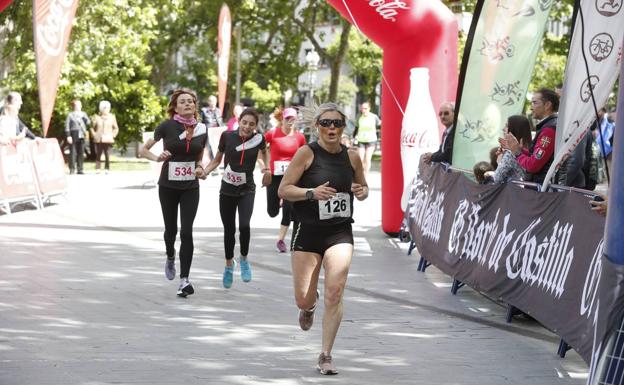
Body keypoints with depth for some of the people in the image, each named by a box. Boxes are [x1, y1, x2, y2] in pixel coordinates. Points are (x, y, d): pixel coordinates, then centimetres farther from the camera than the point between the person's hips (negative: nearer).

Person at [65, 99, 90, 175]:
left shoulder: (83, 114, 16)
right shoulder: (70, 115, 3)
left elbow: (88, 123, 4)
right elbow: (67, 126, -1)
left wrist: (84, 117, -12)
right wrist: (68, 136, -10)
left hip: (81, 136, 4)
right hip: (73, 136, -4)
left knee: (81, 153, 3)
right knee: (73, 153, -7)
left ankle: (80, 169, 8)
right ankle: (72, 169, -5)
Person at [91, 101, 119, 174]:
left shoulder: (112, 117, 8)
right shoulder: (97, 117, 7)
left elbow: (116, 128, 15)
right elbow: (92, 127, 14)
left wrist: (113, 135, 3)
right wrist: (94, 135, 2)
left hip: (108, 140, 0)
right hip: (98, 140, 0)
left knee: (107, 154, -8)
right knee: (98, 154, -2)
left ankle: (107, 169, -5)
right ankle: (97, 169, 1)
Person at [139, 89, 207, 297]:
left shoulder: (201, 130, 1)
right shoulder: (167, 126, -8)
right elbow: (144, 150, 0)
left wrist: (199, 168, -4)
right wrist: (157, 158, -19)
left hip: (190, 188, 1)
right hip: (168, 186, -1)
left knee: (186, 232, -10)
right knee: (171, 230, 11)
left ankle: (184, 279, -10)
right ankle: (170, 258, 46)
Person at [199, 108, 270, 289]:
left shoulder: (258, 139, -7)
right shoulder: (227, 136, -8)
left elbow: (264, 151, 19)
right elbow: (217, 159, 6)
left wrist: (266, 166, 3)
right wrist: (205, 171, -9)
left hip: (247, 190, -1)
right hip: (227, 190, 1)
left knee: (244, 225, -22)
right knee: (229, 230, 10)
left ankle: (244, 259, 4)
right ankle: (229, 265, 33)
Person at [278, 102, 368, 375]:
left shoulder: (352, 157, 5)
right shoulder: (306, 153, -5)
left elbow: (363, 188, 22)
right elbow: (283, 190, -7)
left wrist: (361, 192, -3)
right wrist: (312, 193, -22)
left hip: (340, 233, 2)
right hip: (308, 233, -1)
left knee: (334, 294, -12)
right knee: (302, 299, 1)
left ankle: (326, 355, -2)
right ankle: (309, 306, 41)